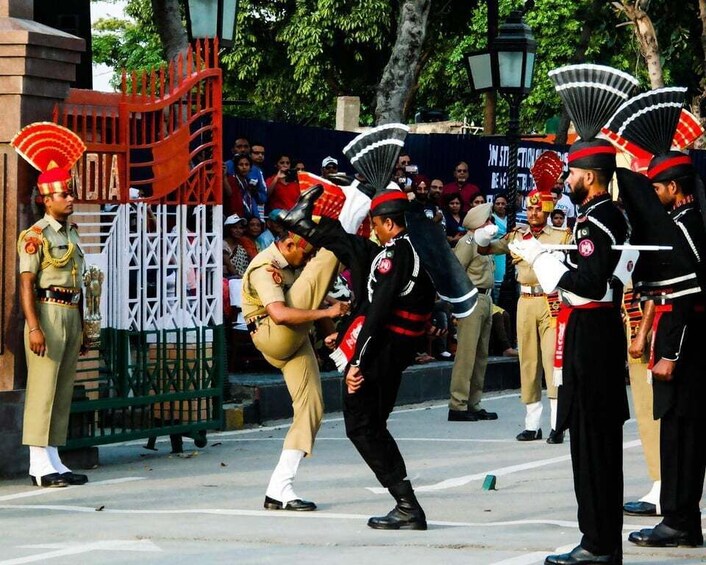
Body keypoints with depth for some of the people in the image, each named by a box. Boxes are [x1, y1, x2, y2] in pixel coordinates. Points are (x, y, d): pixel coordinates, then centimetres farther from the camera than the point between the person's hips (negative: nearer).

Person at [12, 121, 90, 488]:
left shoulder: (71, 234, 17)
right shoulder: (36, 236, -8)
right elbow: (26, 284, -14)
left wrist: (82, 328, 21)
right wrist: (34, 327, -22)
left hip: (71, 315, 8)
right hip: (48, 311, -8)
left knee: (63, 390, 8)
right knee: (42, 388, -9)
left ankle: (54, 461, 12)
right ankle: (39, 464, -10)